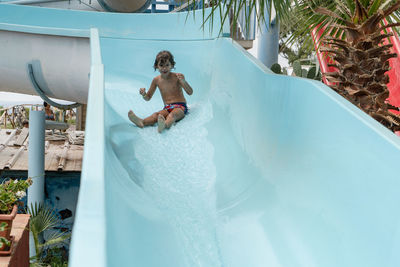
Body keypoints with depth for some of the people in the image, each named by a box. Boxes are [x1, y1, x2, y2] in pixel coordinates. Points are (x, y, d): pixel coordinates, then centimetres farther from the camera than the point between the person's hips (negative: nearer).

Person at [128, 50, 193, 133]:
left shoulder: (177, 77, -3)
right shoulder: (156, 80, 8)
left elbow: (190, 92, -8)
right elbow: (148, 98, 18)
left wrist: (184, 82, -27)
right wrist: (144, 94, -7)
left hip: (180, 107, -3)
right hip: (167, 108, 4)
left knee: (173, 114, -37)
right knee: (157, 114, -28)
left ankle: (165, 125, -70)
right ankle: (142, 122, -58)